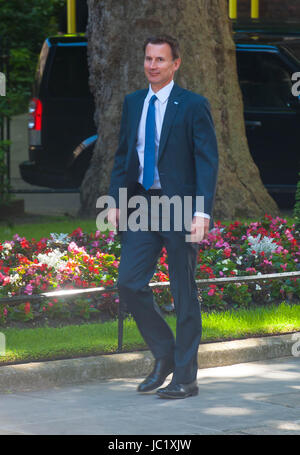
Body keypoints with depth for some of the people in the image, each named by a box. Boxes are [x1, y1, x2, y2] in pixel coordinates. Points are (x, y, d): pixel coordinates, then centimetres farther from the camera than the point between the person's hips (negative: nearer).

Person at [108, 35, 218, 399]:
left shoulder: (193, 106, -6)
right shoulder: (133, 103, 11)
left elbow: (208, 161, -10)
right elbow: (123, 155, 16)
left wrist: (202, 212, -19)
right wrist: (115, 201, 5)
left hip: (179, 207, -5)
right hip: (142, 205, 5)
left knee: (184, 293, 1)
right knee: (129, 283, -2)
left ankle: (185, 379, 10)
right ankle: (164, 356, 17)